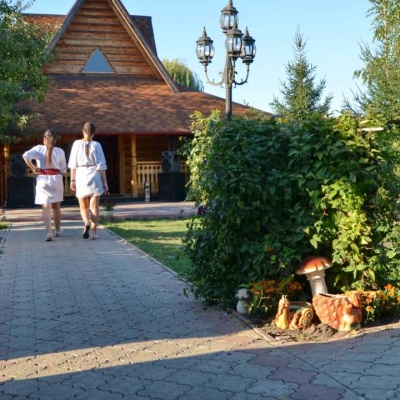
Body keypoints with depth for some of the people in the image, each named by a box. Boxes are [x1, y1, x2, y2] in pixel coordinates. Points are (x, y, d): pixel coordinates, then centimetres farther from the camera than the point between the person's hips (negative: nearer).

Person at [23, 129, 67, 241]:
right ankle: (58, 230, 31)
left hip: (43, 179, -1)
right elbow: (63, 170, 2)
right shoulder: (60, 151, 0)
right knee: (56, 206, 17)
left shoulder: (39, 148, 0)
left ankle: (48, 233, -12)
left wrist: (33, 168, -5)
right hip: (56, 179, 1)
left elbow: (25, 156, -15)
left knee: (46, 207, 1)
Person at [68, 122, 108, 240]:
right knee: (94, 206, 5)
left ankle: (86, 222, -15)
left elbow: (73, 164, 2)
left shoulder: (77, 144, 0)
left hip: (81, 177, 1)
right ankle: (94, 232, 3)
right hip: (94, 177, -1)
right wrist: (105, 182, 3)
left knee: (83, 206, 13)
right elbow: (101, 166, -3)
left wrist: (72, 180, 10)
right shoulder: (96, 145, -4)